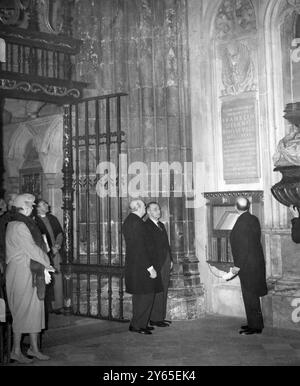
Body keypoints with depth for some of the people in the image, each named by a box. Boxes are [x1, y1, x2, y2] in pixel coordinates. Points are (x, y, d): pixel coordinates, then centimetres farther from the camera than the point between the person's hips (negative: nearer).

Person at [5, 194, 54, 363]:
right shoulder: (19, 226, -16)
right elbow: (32, 249, -17)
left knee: (35, 309, 11)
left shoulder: (24, 224, 14)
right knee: (22, 310, -1)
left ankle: (34, 348, 19)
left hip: (31, 272, 9)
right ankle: (16, 351, 10)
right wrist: (46, 264, -3)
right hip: (21, 271, -9)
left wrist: (43, 267, 7)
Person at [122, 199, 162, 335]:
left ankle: (139, 323, 24)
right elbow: (140, 247, -22)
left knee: (138, 295, 16)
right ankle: (137, 325, -2)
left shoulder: (127, 221, 14)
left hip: (132, 262, 11)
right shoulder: (137, 222, -18)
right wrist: (150, 267, -19)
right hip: (140, 264, -11)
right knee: (146, 295, -5)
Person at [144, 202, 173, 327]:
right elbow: (148, 247, -16)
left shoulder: (161, 225, 18)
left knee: (164, 291, 12)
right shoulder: (146, 226, -10)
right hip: (156, 264, -9)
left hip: (166, 262, 9)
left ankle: (161, 317, 20)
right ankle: (154, 319, 1)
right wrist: (153, 265, -20)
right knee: (157, 292, -6)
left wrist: (170, 260, 15)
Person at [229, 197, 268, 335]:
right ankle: (255, 323, 27)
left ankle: (255, 326, 6)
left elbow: (244, 246, -22)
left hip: (248, 265, -9)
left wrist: (238, 266, -17)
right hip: (256, 262, 9)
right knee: (252, 296, 17)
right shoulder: (254, 219, 7)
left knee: (250, 296, -1)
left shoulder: (242, 223, -20)